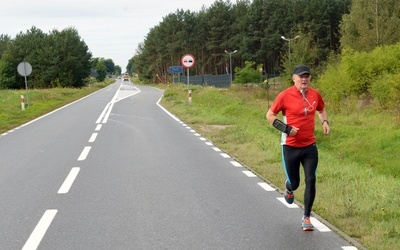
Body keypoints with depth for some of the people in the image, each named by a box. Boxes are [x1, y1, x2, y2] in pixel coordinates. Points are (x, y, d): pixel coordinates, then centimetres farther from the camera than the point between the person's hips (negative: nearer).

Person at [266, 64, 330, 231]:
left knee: (311, 181, -5)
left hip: (310, 146, 3)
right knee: (294, 183, 7)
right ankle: (288, 188, 47)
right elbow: (270, 115, -4)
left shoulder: (315, 95, 3)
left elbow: (321, 110, 23)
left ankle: (306, 218, 9)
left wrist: (324, 122, 2)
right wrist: (285, 128, -16)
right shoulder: (285, 95, -10)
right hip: (290, 147, -3)